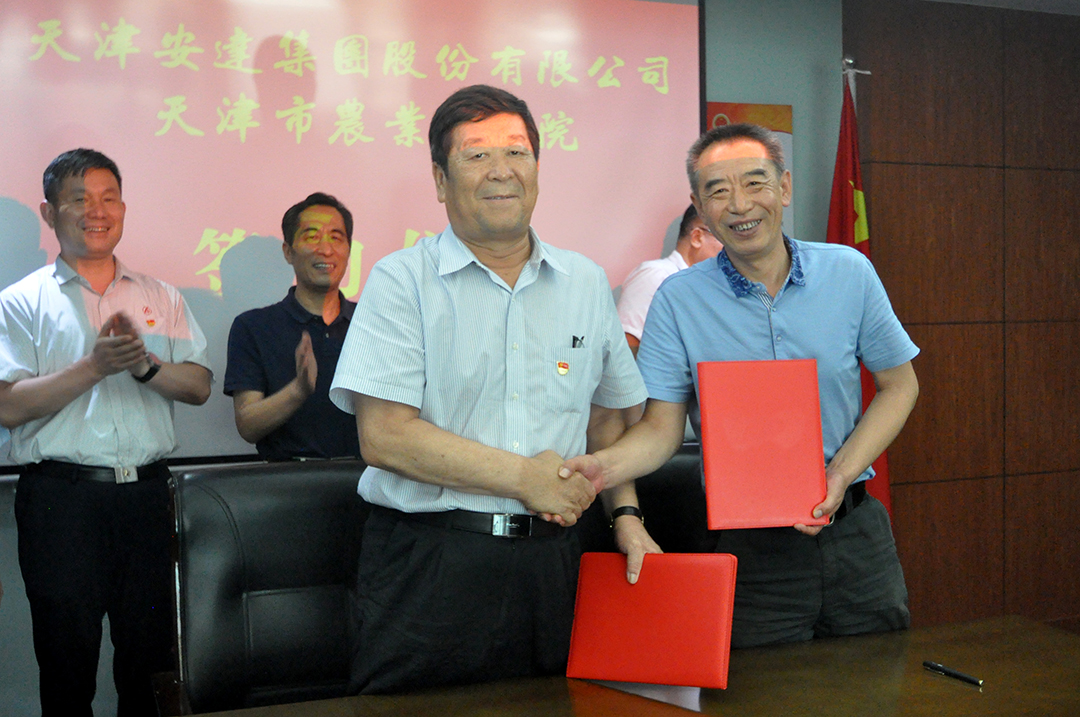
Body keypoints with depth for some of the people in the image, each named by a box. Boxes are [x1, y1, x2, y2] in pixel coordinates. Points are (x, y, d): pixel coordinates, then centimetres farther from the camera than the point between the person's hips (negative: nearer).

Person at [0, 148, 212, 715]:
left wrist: (146, 364, -13)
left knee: (151, 656, 10)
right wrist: (94, 366, -16)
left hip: (146, 493, 3)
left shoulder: (161, 298, 13)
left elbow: (198, 387, 5)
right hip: (60, 495, -3)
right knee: (66, 659, 6)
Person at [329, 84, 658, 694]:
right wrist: (525, 477, -12)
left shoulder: (587, 283, 11)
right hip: (428, 567, -3)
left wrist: (626, 512, 4)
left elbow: (609, 414, 19)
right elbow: (384, 436, -13)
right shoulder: (401, 282, -4)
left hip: (549, 560, 4)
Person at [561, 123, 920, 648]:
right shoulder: (678, 301, -7)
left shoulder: (849, 273, -2)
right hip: (752, 547, -2)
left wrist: (842, 474, -8)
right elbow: (661, 427, -6)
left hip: (856, 531, 2)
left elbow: (898, 385, 6)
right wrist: (604, 467, -28)